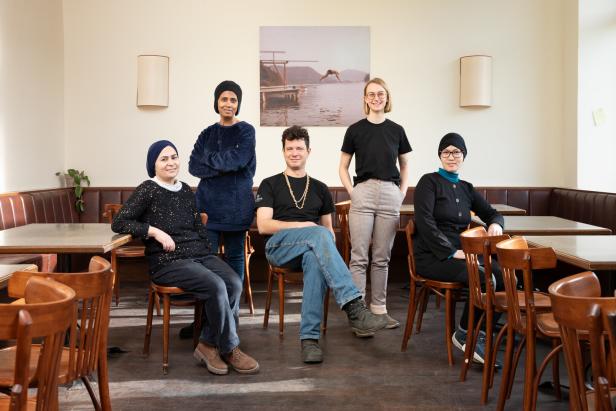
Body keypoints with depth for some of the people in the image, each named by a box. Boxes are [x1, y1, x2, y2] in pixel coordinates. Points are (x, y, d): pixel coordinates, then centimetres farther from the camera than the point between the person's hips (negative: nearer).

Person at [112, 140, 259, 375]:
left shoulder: (186, 191, 16)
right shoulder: (148, 190, -1)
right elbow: (118, 223, -8)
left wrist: (209, 255, 9)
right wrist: (156, 232, -15)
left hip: (200, 254, 6)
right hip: (167, 262, -5)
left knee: (234, 283, -23)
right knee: (216, 286, -29)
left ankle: (209, 344, -10)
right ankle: (229, 349, -10)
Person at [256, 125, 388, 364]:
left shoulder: (320, 189, 24)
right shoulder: (270, 185, 15)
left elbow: (329, 228, 22)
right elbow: (263, 226, 2)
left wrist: (330, 247, -2)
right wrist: (301, 225, -10)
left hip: (310, 249, 2)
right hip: (279, 246, -2)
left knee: (315, 260, -39)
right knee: (319, 234, -36)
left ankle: (309, 338, -42)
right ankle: (353, 306, -47)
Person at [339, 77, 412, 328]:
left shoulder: (396, 130, 9)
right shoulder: (355, 130, 4)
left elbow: (405, 165, 19)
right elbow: (343, 167, 10)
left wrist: (402, 193, 8)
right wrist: (352, 192, -2)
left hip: (390, 194, 2)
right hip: (363, 193, -2)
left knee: (382, 257, 8)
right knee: (359, 257, -4)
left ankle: (379, 308, 18)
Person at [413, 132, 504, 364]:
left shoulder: (466, 188, 19)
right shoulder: (429, 182, -1)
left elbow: (491, 213, 24)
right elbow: (425, 222, -12)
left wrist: (495, 224, -2)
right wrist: (451, 252, -19)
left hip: (460, 252, 6)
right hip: (431, 256, -6)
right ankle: (464, 334, -8)